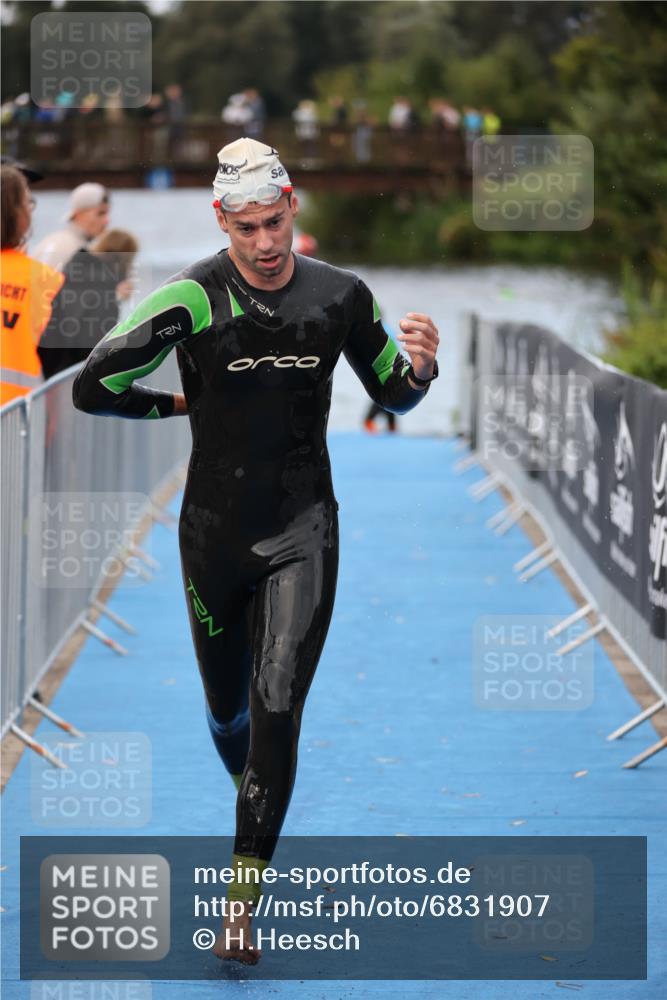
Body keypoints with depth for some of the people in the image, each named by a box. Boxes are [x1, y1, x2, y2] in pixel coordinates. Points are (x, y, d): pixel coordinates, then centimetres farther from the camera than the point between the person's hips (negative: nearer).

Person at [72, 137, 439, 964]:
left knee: (277, 708, -14)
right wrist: (183, 403, -4)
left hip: (302, 532, 0)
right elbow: (92, 388, -12)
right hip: (215, 532, 0)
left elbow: (392, 394, 12)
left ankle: (242, 908, -14)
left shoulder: (340, 296, -2)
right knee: (227, 710, 14)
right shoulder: (193, 298, -12)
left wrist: (420, 367, -9)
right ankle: (255, 797, 49)